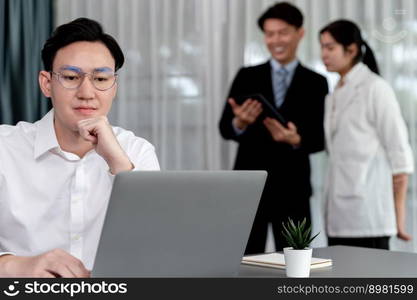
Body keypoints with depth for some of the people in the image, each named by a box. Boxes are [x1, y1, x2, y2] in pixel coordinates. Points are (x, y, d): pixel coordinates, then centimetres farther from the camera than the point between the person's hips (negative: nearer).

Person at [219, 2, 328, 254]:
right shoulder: (247, 77, 6)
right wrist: (239, 123, -23)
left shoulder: (316, 83, 3)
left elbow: (320, 138, -2)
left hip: (292, 189, 0)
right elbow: (224, 128, -1)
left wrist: (296, 140, -23)